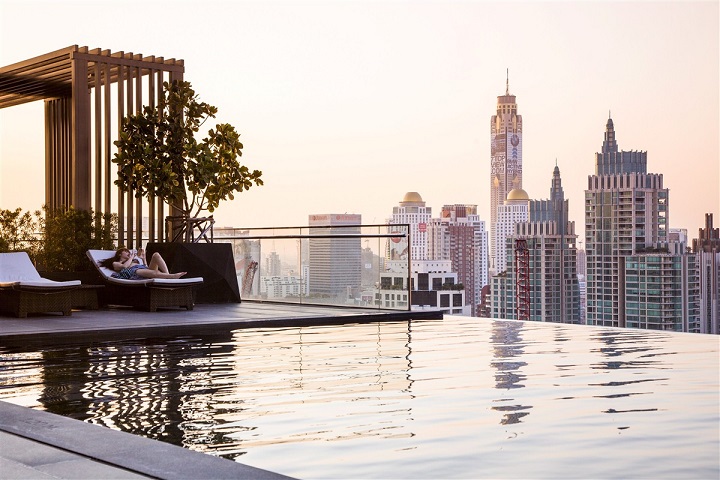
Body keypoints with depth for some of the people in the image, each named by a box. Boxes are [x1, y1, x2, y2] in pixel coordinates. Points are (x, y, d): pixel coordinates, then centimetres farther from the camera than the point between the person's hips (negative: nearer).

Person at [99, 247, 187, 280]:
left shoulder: (135, 260, 43)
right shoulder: (115, 263, 28)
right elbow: (124, 266, 4)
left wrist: (143, 257, 26)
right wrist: (131, 257, 18)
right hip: (134, 272, -6)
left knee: (156, 255, -20)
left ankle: (167, 275, -42)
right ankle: (173, 276, -61)